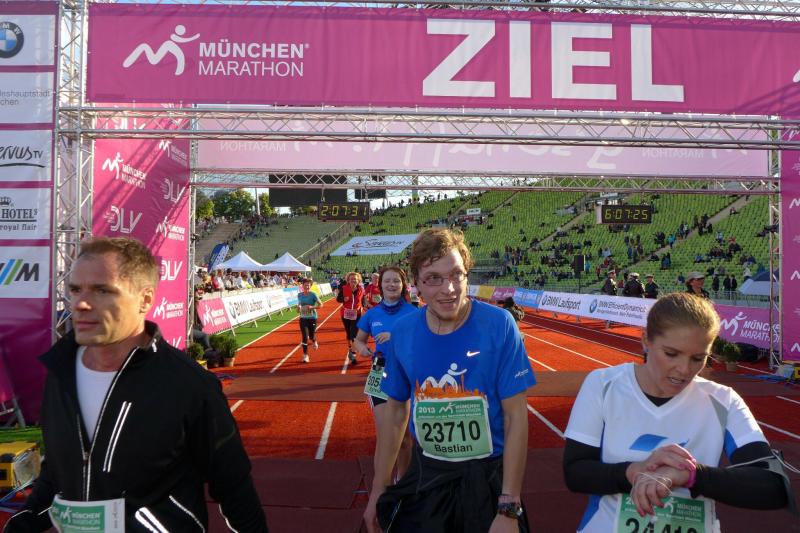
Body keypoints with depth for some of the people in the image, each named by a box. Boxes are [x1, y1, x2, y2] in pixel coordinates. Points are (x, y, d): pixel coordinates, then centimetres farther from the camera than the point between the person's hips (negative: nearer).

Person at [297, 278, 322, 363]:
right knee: (304, 337, -6)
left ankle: (315, 342, 47)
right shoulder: (299, 295, 1)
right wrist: (298, 307, -2)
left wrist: (312, 307, -25)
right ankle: (305, 356, 1)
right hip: (303, 318, 2)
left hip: (312, 318, -2)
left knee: (311, 336, 9)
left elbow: (320, 305, -10)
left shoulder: (313, 295, -11)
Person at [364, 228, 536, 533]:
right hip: (425, 474, 3)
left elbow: (516, 416, -14)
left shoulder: (499, 325, -17)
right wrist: (378, 490, 7)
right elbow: (395, 410, 4)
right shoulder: (402, 332, -7)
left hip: (488, 477, -2)